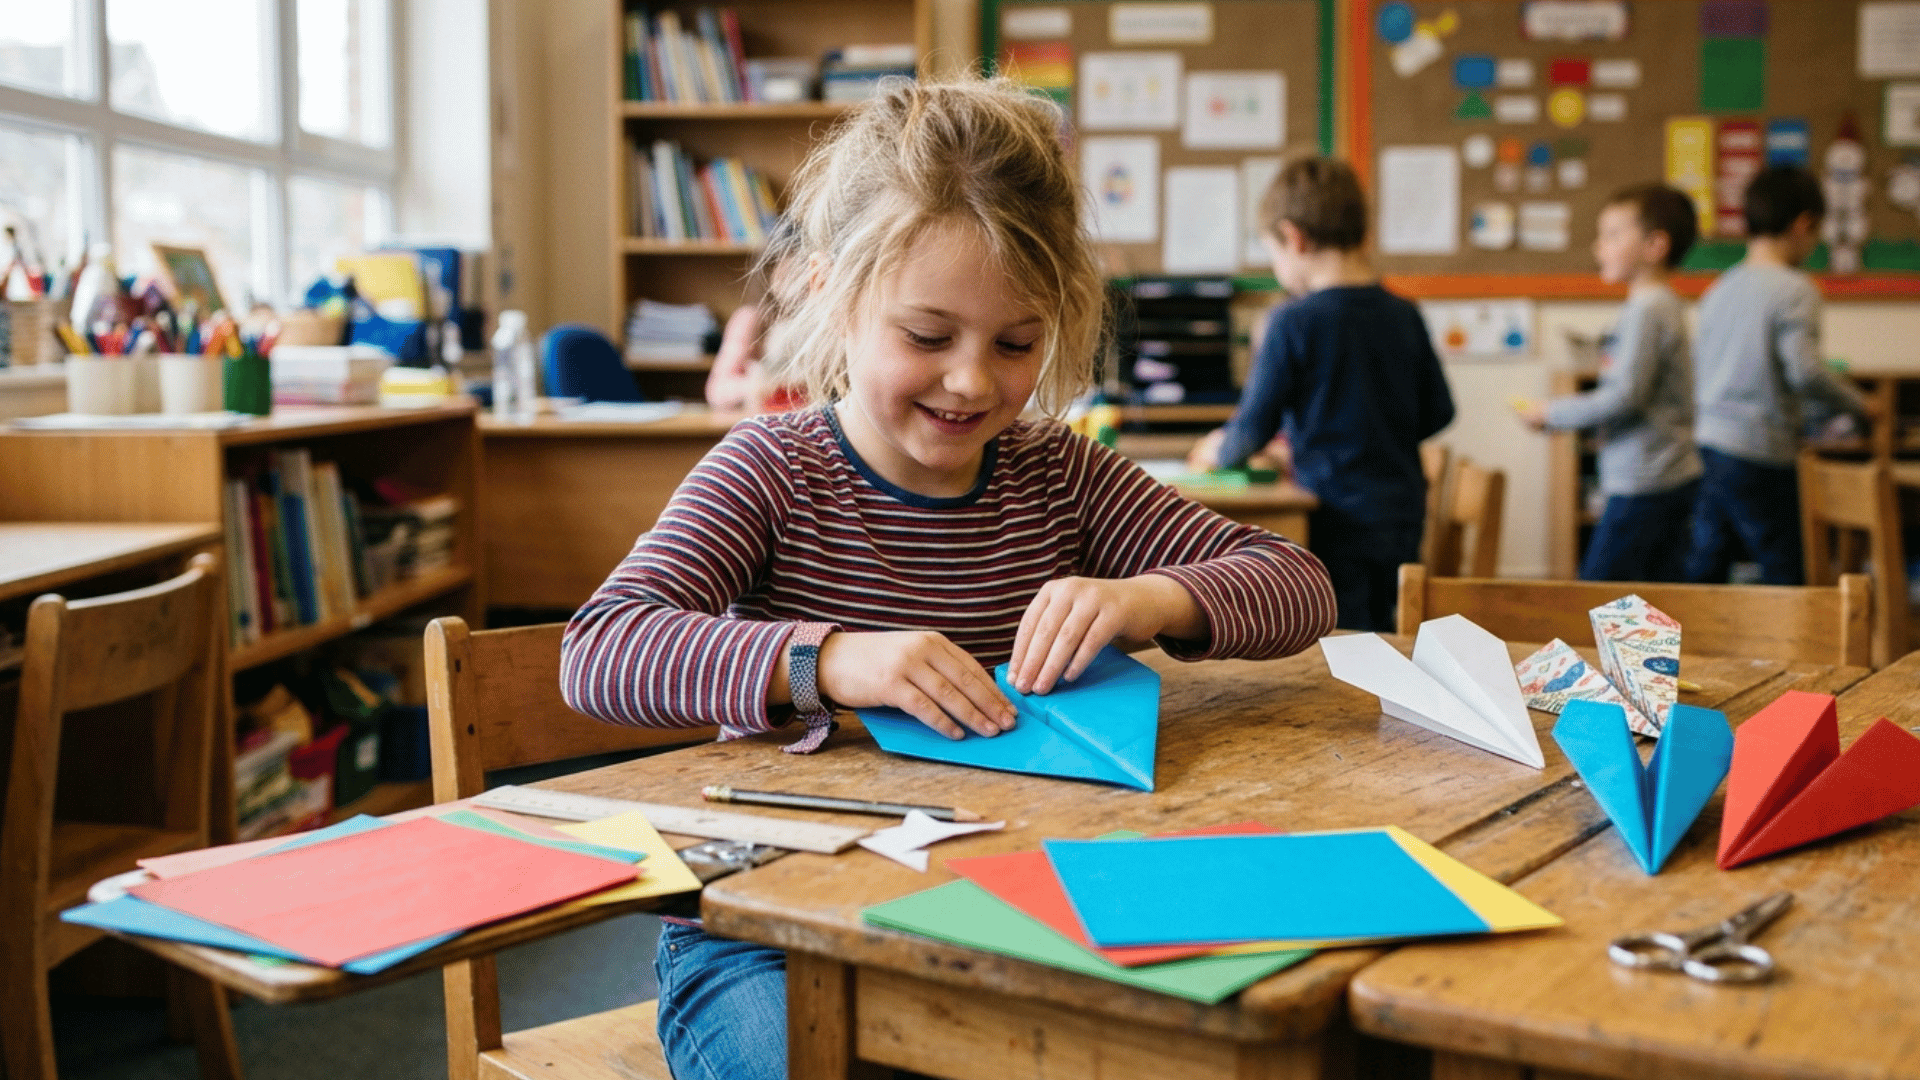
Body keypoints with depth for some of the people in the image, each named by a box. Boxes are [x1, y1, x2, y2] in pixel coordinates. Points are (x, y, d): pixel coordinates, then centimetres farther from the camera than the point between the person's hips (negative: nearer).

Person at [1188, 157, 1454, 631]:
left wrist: (1217, 451, 11)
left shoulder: (1295, 321, -13)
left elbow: (1255, 427, -10)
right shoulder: (1404, 316, 3)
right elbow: (1438, 412, 12)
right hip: (1403, 516, 6)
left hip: (1339, 518, -6)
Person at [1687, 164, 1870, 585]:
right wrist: (1855, 402, -3)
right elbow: (1804, 370, -19)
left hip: (1706, 445, 7)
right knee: (1787, 576, 3)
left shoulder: (1718, 289, 12)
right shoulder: (1795, 289, -10)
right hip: (1758, 455, -7)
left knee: (1703, 572, 11)